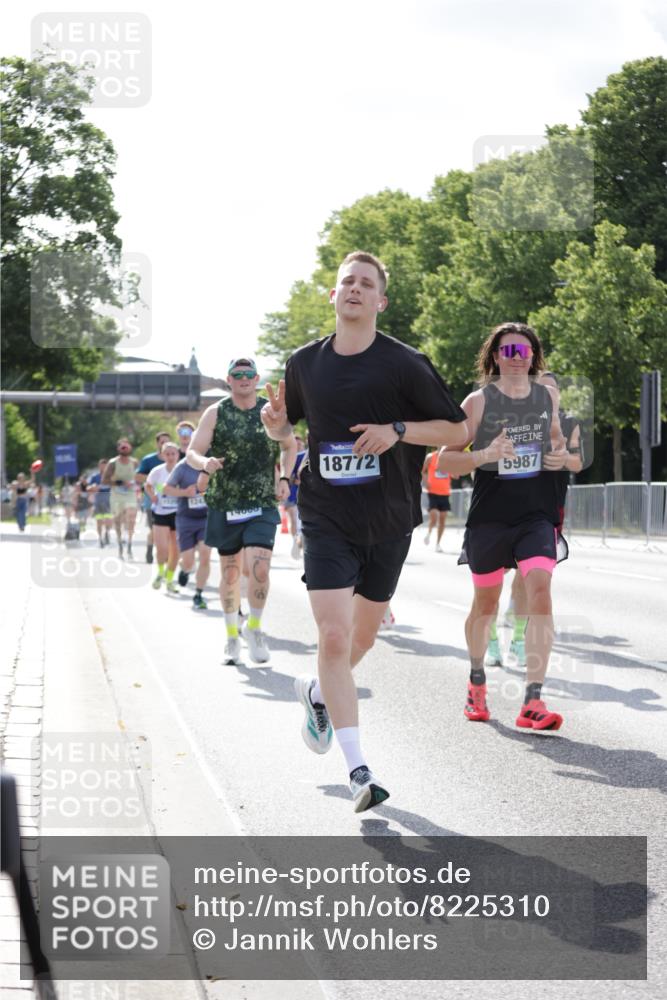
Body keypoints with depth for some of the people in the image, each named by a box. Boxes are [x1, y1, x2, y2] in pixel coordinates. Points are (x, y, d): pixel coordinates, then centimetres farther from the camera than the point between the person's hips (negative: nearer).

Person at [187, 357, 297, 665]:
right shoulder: (215, 413, 0)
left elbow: (290, 446, 20)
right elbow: (191, 453, -4)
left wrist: (284, 478, 5)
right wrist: (205, 463, -27)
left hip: (262, 505, 0)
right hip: (224, 506, 0)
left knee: (260, 568, -16)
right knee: (230, 573, 9)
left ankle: (254, 628, 6)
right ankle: (232, 635, 26)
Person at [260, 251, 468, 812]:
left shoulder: (404, 364, -7)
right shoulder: (305, 363, 3)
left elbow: (457, 430, -4)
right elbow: (285, 427, 20)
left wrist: (397, 430, -18)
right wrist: (276, 422, -4)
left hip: (389, 522, 0)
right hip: (326, 519, 0)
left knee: (364, 633, 15)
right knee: (334, 635, -14)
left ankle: (318, 694, 48)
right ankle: (358, 769, -10)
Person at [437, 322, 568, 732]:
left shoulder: (548, 395, 7)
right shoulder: (479, 401, -4)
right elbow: (445, 460, -5)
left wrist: (561, 455, 2)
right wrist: (485, 455, -22)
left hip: (538, 514, 1)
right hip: (490, 516, -1)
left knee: (540, 591, -18)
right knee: (486, 602, 12)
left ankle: (533, 702, -21)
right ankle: (477, 681, 40)